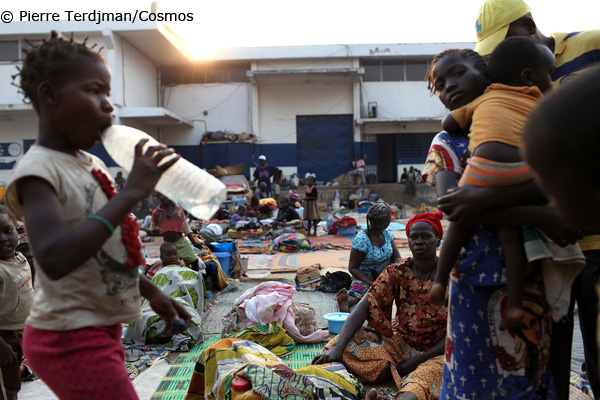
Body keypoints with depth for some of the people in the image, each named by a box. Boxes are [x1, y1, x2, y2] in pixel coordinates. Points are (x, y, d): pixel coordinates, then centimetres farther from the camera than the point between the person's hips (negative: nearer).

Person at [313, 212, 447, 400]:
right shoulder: (396, 272, -3)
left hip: (435, 353, -4)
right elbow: (364, 307, -12)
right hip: (399, 341, 4)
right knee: (348, 344, -20)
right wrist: (337, 346, -26)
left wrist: (418, 359, -16)